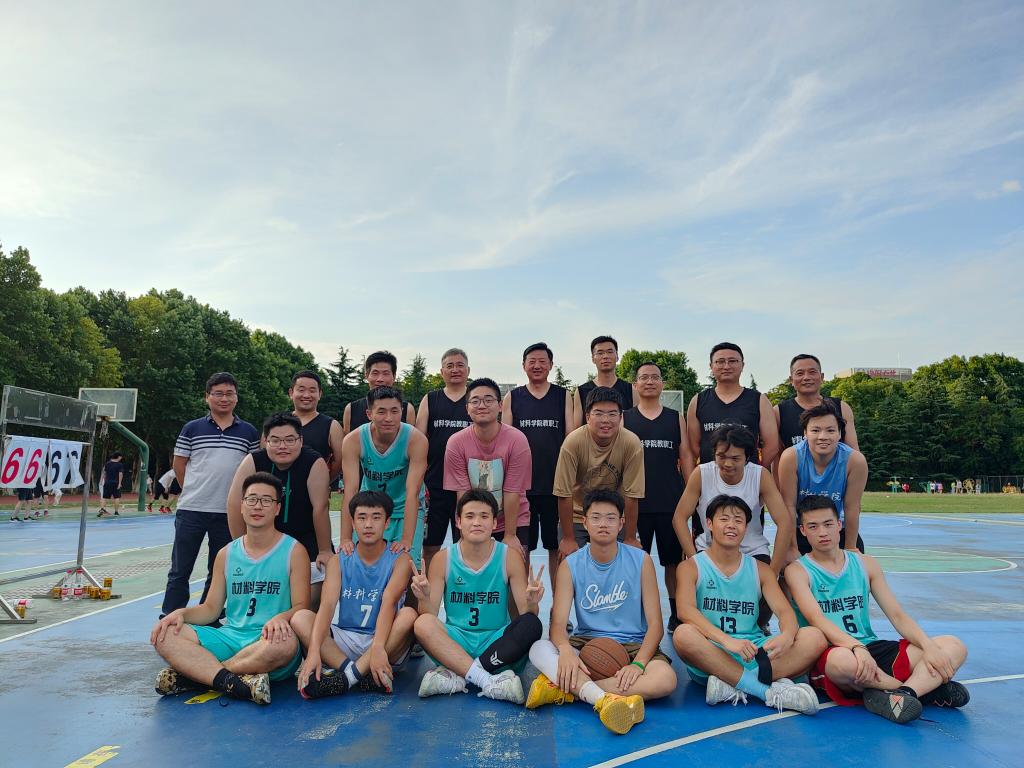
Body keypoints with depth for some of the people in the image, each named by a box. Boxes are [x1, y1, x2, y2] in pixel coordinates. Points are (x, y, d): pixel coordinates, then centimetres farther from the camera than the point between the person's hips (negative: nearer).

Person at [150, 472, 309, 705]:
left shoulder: (294, 551, 1)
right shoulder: (226, 554, 15)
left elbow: (301, 606, -4)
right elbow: (211, 609, 16)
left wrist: (282, 618, -26)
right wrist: (181, 613, -5)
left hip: (269, 641, -4)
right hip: (231, 637, 4)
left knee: (285, 643, -40)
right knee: (165, 635, -16)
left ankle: (195, 674, -21)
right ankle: (236, 683, -31)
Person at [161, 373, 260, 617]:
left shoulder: (249, 432, 5)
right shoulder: (192, 428, 3)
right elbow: (179, 465, 8)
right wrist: (194, 492, 8)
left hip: (229, 513, 1)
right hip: (191, 510, -1)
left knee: (218, 572, 12)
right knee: (180, 570, 5)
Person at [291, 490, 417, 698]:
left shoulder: (399, 560, -3)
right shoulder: (339, 561, 3)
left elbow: (389, 603, -20)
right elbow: (327, 605, -12)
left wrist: (378, 647, -37)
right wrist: (313, 652, -29)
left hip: (385, 642, -2)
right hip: (344, 641, 3)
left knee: (409, 614, -30)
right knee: (299, 618, -19)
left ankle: (347, 677, -30)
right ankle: (366, 678, -31)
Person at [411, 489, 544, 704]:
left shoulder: (509, 557, -1)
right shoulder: (443, 559, 0)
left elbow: (525, 613, -2)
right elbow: (430, 616, -2)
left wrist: (531, 603, -25)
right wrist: (425, 599, -24)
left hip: (496, 642, 0)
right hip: (454, 643, 0)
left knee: (531, 624, -28)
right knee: (423, 623, -29)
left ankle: (455, 675, -23)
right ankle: (489, 682, -27)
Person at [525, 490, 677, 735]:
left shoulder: (640, 560, -3)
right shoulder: (570, 565, -2)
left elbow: (655, 624, -6)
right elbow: (558, 623, -10)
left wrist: (638, 663, -24)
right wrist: (565, 649, -33)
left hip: (632, 646, 0)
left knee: (666, 679, -32)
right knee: (539, 649, -28)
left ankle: (564, 688, -26)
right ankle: (604, 700, -42)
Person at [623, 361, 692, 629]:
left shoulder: (676, 418, 10)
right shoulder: (624, 419, 6)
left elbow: (686, 457, 10)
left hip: (672, 502, 1)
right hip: (635, 503, -1)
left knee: (674, 560, 8)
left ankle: (676, 614, 22)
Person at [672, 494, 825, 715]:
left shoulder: (760, 570, 14)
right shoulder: (691, 567, 2)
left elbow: (784, 610, 0)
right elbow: (685, 610, -16)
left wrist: (786, 635, -25)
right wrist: (727, 640, -31)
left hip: (756, 657, 3)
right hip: (710, 659, -3)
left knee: (815, 637, -18)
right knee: (683, 634, -35)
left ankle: (731, 687, -26)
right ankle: (769, 691, -26)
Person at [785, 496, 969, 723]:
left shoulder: (865, 564, 14)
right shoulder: (798, 570, -1)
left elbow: (897, 615, 8)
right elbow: (816, 619, -16)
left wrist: (928, 646, -11)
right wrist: (856, 647, -33)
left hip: (872, 649, 6)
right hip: (828, 653, -5)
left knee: (953, 646, -10)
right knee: (842, 660, -42)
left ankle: (894, 696, -32)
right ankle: (928, 688, -16)